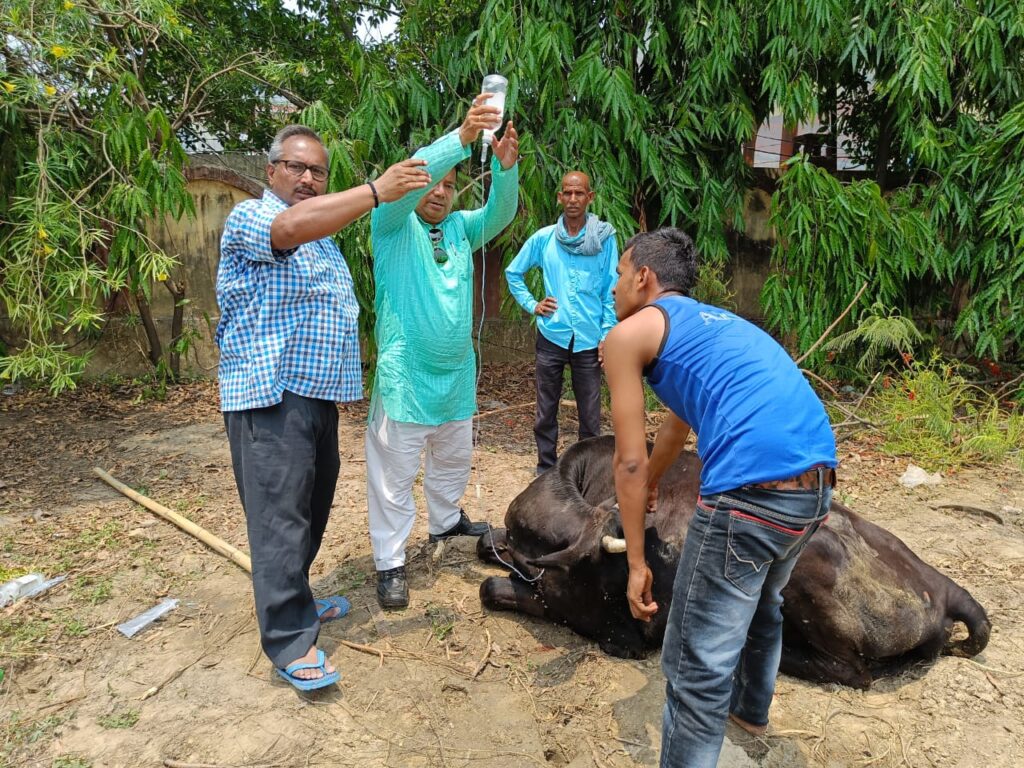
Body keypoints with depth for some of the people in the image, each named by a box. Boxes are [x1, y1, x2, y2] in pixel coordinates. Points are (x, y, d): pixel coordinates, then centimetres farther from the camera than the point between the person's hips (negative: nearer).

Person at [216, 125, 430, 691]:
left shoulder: (323, 234, 21)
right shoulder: (250, 217, -7)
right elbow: (291, 226, -30)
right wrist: (376, 191, -31)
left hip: (318, 390, 9)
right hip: (271, 395, -9)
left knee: (313, 505, 15)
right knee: (281, 514, -8)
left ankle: (294, 601, 31)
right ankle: (290, 640, -1)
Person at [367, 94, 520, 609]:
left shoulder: (460, 228, 10)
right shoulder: (394, 225, -5)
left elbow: (501, 212, -5)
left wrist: (505, 165, -24)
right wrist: (461, 137, -34)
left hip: (456, 373, 6)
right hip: (405, 376, -6)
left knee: (453, 458, 22)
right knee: (394, 471, 0)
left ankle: (445, 521, 44)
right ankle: (390, 563, 11)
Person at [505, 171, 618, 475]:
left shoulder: (605, 238, -2)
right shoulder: (543, 238, 3)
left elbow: (611, 291, 0)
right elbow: (513, 273, 16)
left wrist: (607, 335, -4)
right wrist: (531, 305, 5)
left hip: (589, 340, -1)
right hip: (551, 338, 2)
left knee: (590, 416, 6)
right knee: (546, 412, 10)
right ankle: (546, 469, 24)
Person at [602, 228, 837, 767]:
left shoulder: (629, 334, 4)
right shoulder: (715, 323, 29)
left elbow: (629, 461, 0)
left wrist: (636, 564, 8)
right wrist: (652, 483, 58)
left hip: (751, 495, -9)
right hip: (818, 485, 10)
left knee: (697, 667, 3)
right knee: (761, 600, 34)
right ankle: (750, 708, 58)